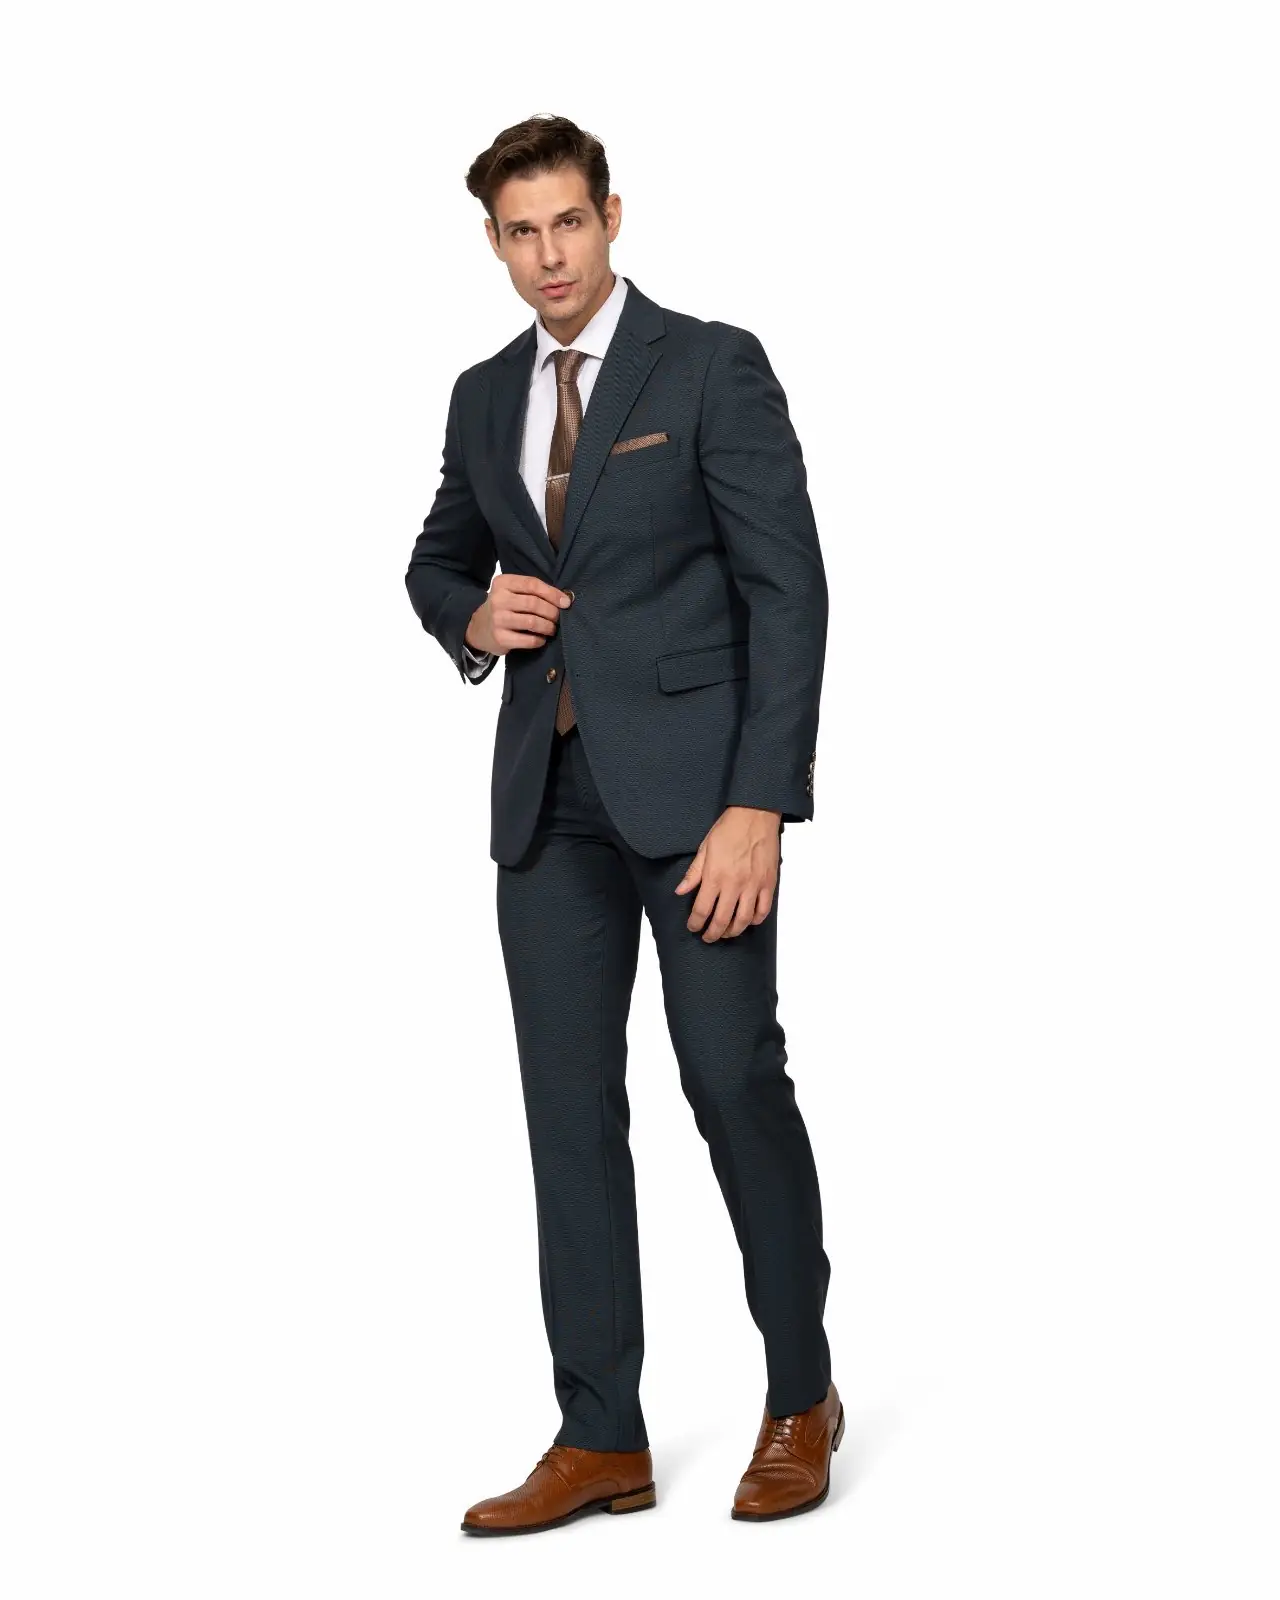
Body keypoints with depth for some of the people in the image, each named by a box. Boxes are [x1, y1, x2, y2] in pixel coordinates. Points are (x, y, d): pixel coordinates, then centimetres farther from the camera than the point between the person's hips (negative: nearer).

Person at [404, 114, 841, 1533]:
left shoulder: (713, 367, -4)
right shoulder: (486, 398, 13)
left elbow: (788, 591, -9)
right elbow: (437, 557, 28)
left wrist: (758, 806, -17)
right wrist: (471, 614, 1)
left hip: (692, 781, -5)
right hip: (549, 796, 5)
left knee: (736, 1084, -2)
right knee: (569, 1106, 3)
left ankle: (801, 1395, 17)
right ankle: (600, 1439, 10)